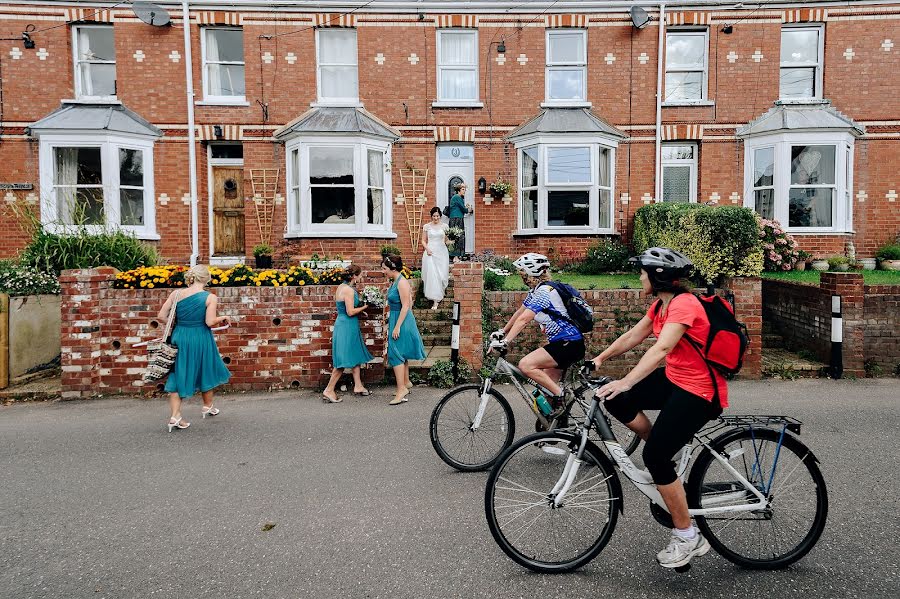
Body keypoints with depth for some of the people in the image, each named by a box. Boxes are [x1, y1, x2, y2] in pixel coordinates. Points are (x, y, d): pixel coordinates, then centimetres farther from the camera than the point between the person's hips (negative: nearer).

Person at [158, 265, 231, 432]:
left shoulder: (176, 294, -2)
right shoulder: (210, 297, -11)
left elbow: (161, 316, -2)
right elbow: (210, 322, -20)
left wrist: (177, 321, 14)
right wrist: (222, 318, -1)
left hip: (179, 338, 3)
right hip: (200, 339, -2)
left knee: (178, 373, 11)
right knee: (206, 371, 20)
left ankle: (175, 416, 5)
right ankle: (207, 406, 37)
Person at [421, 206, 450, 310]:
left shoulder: (444, 226, 7)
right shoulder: (426, 226, 4)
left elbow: (446, 240, 12)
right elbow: (423, 241, 6)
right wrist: (427, 249, -10)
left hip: (442, 252, 1)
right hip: (431, 253, -1)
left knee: (442, 275, -3)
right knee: (432, 275, -9)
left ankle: (439, 295, 22)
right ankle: (435, 301, -2)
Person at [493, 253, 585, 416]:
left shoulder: (544, 291, -18)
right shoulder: (536, 291, 13)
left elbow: (523, 319, -24)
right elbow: (520, 312, 22)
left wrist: (505, 341, -26)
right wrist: (502, 332, 24)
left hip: (569, 344, -10)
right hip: (561, 342, 10)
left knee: (526, 365, -21)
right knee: (547, 385, 13)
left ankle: (560, 396, -12)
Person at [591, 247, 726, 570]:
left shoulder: (684, 304, -22)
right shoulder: (661, 305, 7)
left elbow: (661, 348, -36)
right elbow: (632, 336, 12)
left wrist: (626, 382, -45)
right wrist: (599, 359, 4)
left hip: (699, 391, -9)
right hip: (674, 379, 9)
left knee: (655, 456, -14)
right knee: (617, 402, -4)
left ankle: (688, 538, 3)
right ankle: (665, 456, 15)